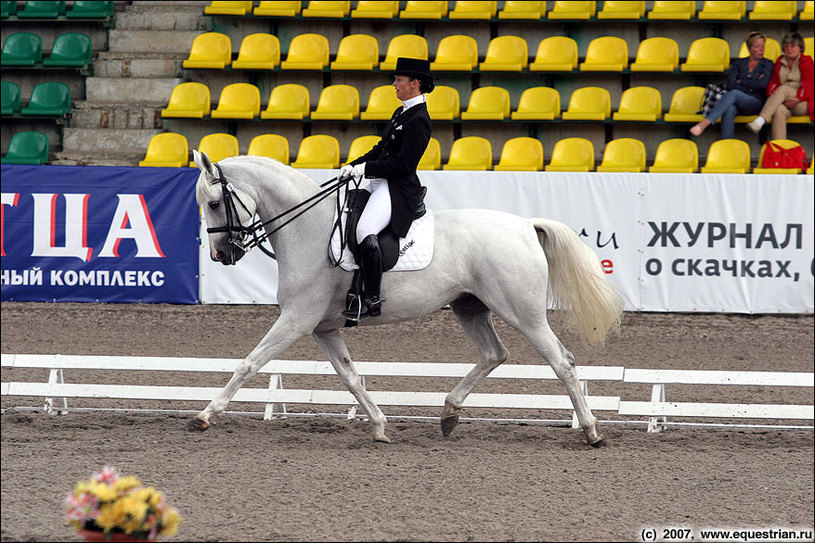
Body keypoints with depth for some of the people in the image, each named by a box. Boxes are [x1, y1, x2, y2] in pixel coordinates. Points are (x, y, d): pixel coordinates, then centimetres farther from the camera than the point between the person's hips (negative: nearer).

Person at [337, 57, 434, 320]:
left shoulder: (418, 120, -15)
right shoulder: (401, 112, 16)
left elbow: (403, 164, -21)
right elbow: (381, 149, 22)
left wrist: (365, 168, -18)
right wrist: (353, 166, 9)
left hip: (398, 189, -11)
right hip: (380, 184, 11)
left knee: (365, 231, -32)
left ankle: (372, 300, -29)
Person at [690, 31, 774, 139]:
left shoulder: (767, 64, 14)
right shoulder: (739, 63, 20)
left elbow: (762, 84, -3)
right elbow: (730, 85, 7)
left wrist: (741, 81, 3)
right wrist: (749, 88, -4)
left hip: (755, 102, -2)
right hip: (737, 102, 2)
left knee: (734, 94, -36)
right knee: (729, 110, -37)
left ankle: (704, 123, -49)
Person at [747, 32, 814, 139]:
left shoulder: (806, 61, 9)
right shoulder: (780, 61, 21)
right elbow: (773, 82, 13)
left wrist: (797, 99, -21)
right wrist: (773, 96, -10)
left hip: (802, 104, -3)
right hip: (784, 102, 3)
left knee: (783, 89, -34)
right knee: (779, 111, -36)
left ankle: (761, 120, -52)